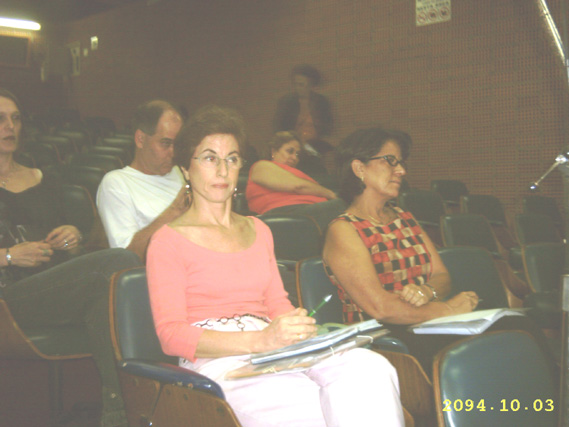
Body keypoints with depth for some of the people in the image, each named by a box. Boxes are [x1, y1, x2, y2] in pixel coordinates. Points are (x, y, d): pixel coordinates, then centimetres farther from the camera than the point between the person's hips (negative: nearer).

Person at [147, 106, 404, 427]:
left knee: (370, 367, -27)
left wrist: (298, 326, -5)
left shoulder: (258, 231, 24)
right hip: (216, 364, -5)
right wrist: (259, 339, -18)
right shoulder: (169, 241, 4)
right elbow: (171, 335, -5)